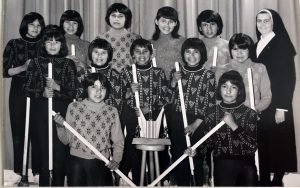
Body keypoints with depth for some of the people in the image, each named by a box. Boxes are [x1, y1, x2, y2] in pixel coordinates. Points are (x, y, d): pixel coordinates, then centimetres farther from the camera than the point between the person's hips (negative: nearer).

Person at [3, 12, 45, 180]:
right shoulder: (14, 44, 5)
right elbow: (5, 71, 0)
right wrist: (23, 67, -13)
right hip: (19, 92, -1)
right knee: (19, 133, -1)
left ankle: (37, 170, 6)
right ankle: (19, 171, 9)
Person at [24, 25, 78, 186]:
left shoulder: (68, 64, 5)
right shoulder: (35, 63, 7)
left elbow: (74, 92, 1)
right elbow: (27, 88, 6)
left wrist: (57, 87, -14)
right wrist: (42, 92, -11)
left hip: (62, 113, 0)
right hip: (40, 114, 1)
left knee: (61, 152, -3)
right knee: (43, 150, 1)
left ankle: (58, 183, 11)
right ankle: (44, 183, 13)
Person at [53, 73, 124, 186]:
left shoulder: (112, 112, 1)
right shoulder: (73, 107, 1)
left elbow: (118, 141, 3)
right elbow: (66, 140, 3)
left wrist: (116, 159, -13)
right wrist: (60, 127, -15)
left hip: (101, 164, 0)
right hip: (76, 161, 0)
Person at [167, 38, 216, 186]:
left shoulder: (208, 75, -1)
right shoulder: (176, 73, 8)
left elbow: (211, 105, -4)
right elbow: (169, 100, 8)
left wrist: (195, 124, -12)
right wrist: (173, 83, -7)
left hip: (198, 124, -3)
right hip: (176, 123, 3)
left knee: (197, 160, -2)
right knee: (178, 158, 7)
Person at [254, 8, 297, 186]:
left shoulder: (283, 45, -6)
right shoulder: (257, 45, 12)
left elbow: (289, 78, -12)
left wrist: (282, 107, -17)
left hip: (276, 104, -5)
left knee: (278, 143, 2)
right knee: (262, 143, 6)